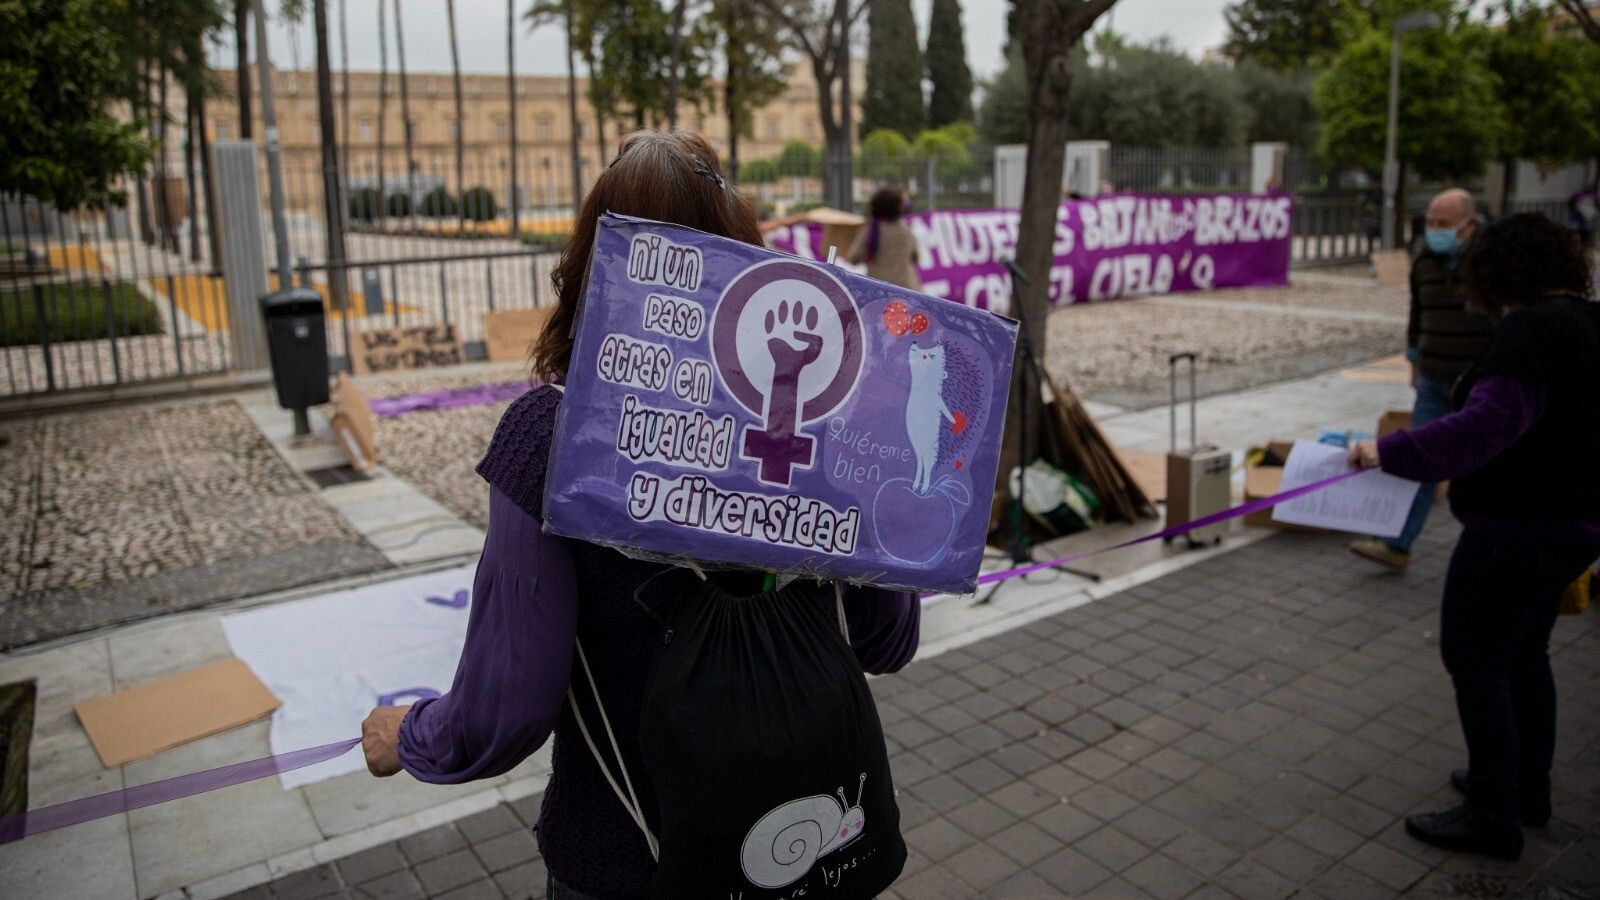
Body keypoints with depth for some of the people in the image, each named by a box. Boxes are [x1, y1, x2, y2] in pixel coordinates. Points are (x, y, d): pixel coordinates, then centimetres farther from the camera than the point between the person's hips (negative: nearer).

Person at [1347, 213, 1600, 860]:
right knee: (1524, 655, 22)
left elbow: (1487, 423, -31)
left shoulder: (1530, 329, -20)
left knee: (1475, 661, 1)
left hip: (1519, 527, -10)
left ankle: (1493, 818, 11)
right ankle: (1527, 788, 36)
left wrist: (1391, 453, -30)